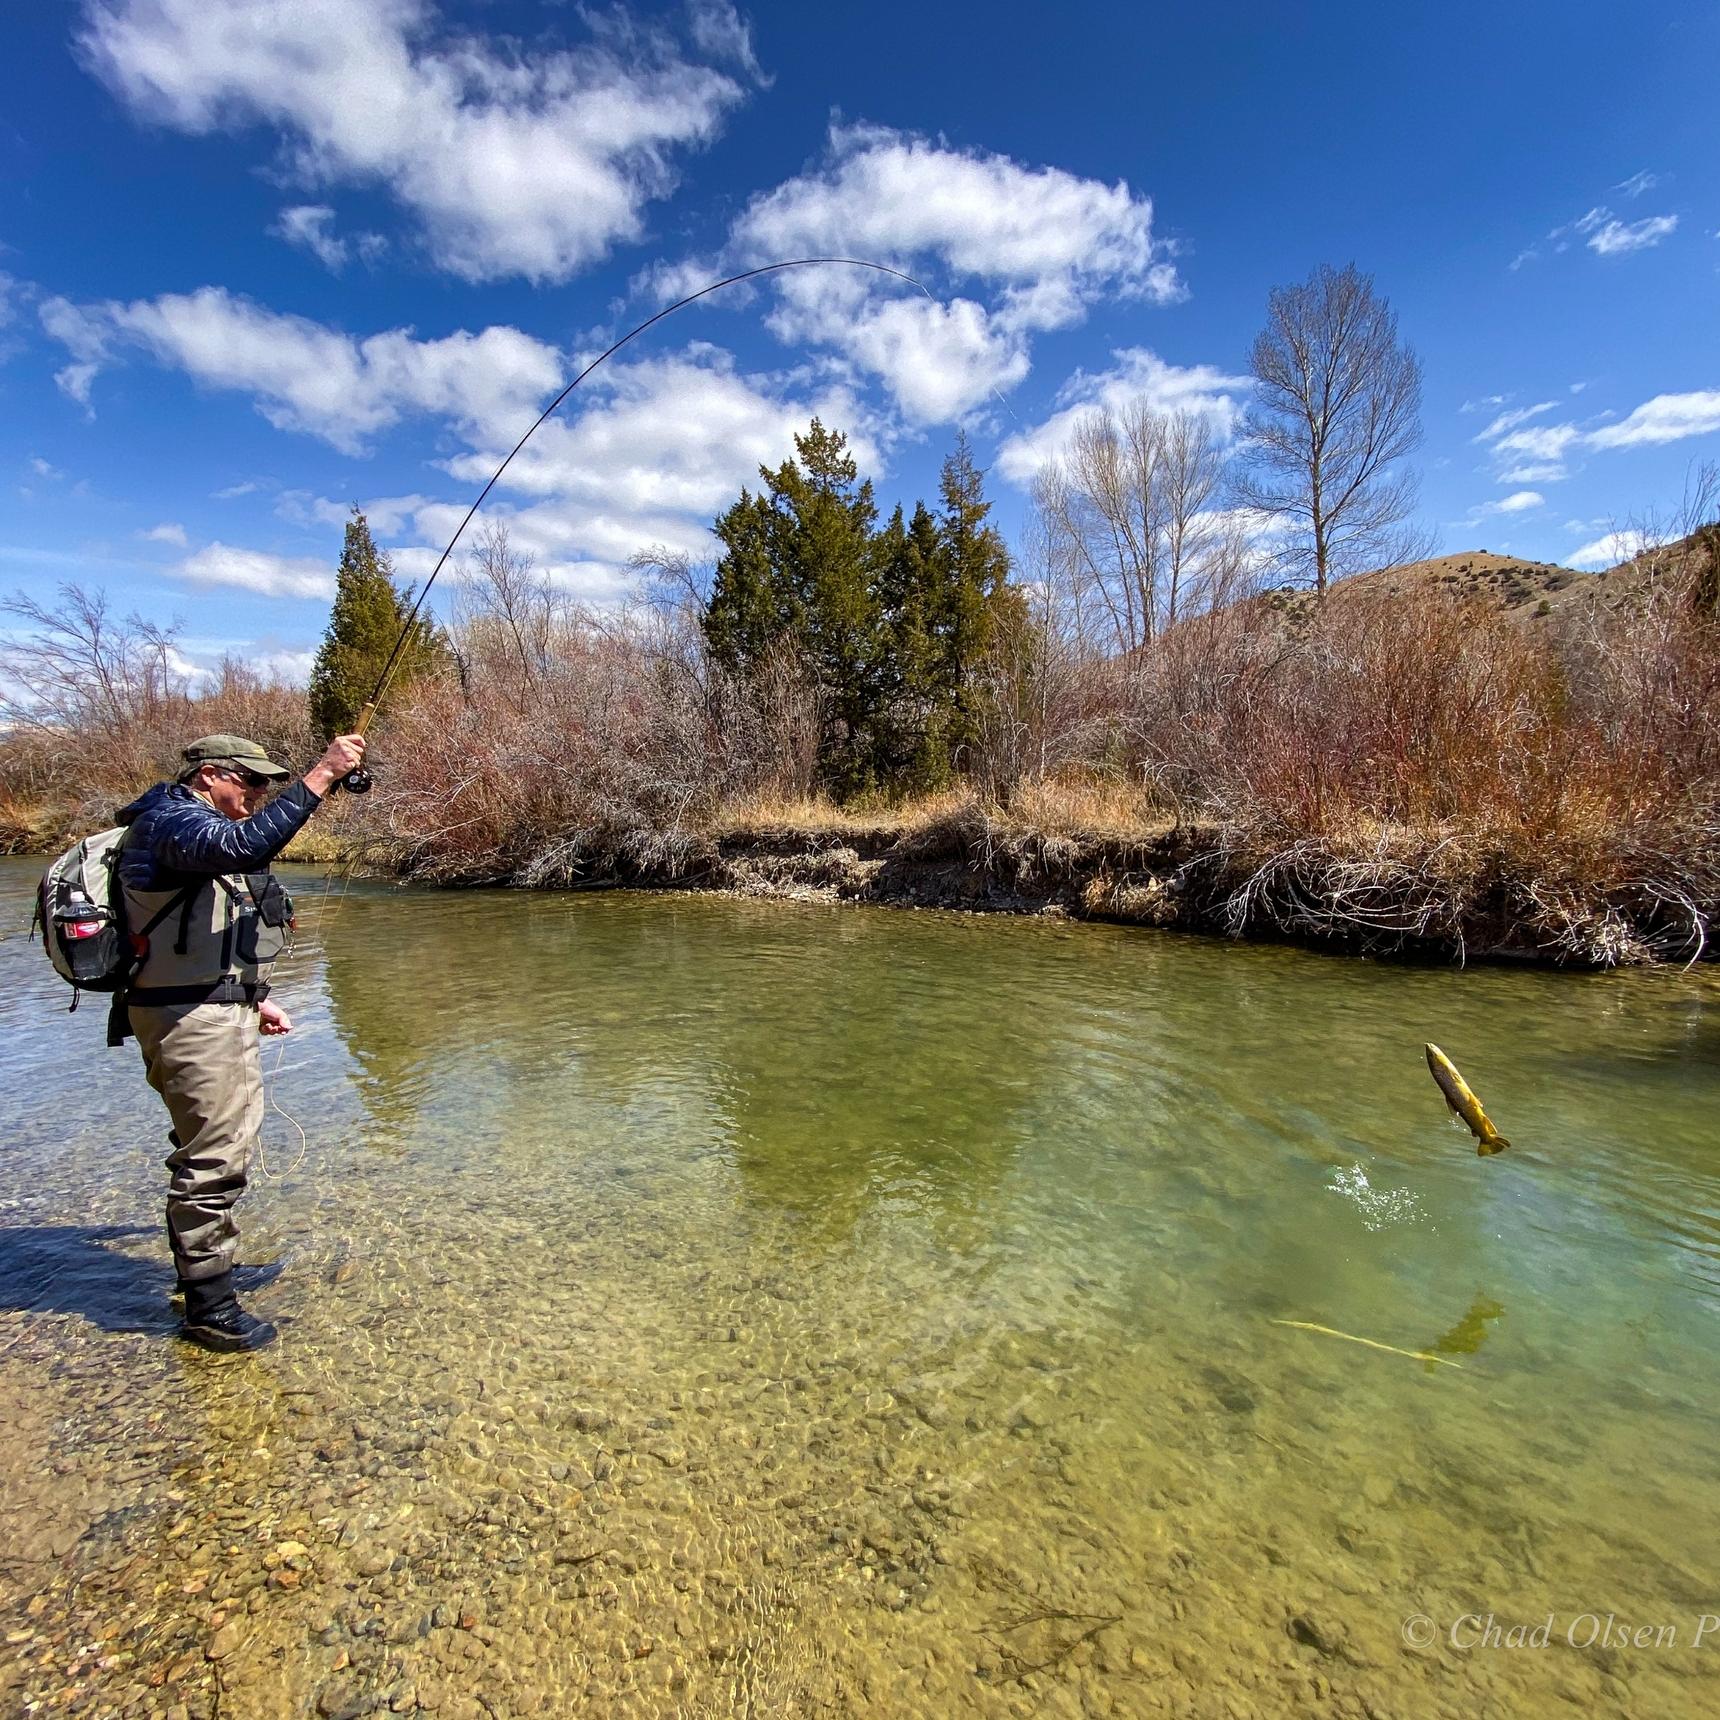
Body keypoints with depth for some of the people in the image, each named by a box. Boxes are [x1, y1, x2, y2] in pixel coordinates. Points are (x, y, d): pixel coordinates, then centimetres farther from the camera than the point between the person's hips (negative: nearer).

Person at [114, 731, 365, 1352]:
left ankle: (198, 1268, 38)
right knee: (214, 1158, -5)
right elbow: (246, 844, -38)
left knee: (218, 1144, 21)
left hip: (215, 1011, 11)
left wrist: (252, 1001, 21)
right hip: (191, 1019, -11)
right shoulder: (171, 821, -13)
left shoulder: (193, 826, 20)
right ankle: (209, 1309, 6)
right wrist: (321, 776, -37)